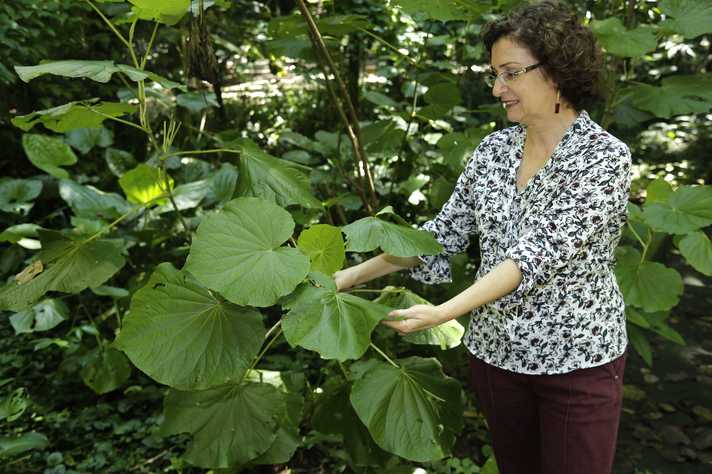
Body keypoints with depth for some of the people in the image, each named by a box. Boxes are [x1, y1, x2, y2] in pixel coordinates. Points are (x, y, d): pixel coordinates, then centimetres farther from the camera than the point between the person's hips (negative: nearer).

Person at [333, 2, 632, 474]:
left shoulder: (604, 156, -15)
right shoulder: (494, 149, 2)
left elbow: (538, 254, -25)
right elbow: (443, 233, 5)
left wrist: (443, 313, -34)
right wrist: (354, 274, 0)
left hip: (578, 359, -4)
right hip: (495, 351, 5)